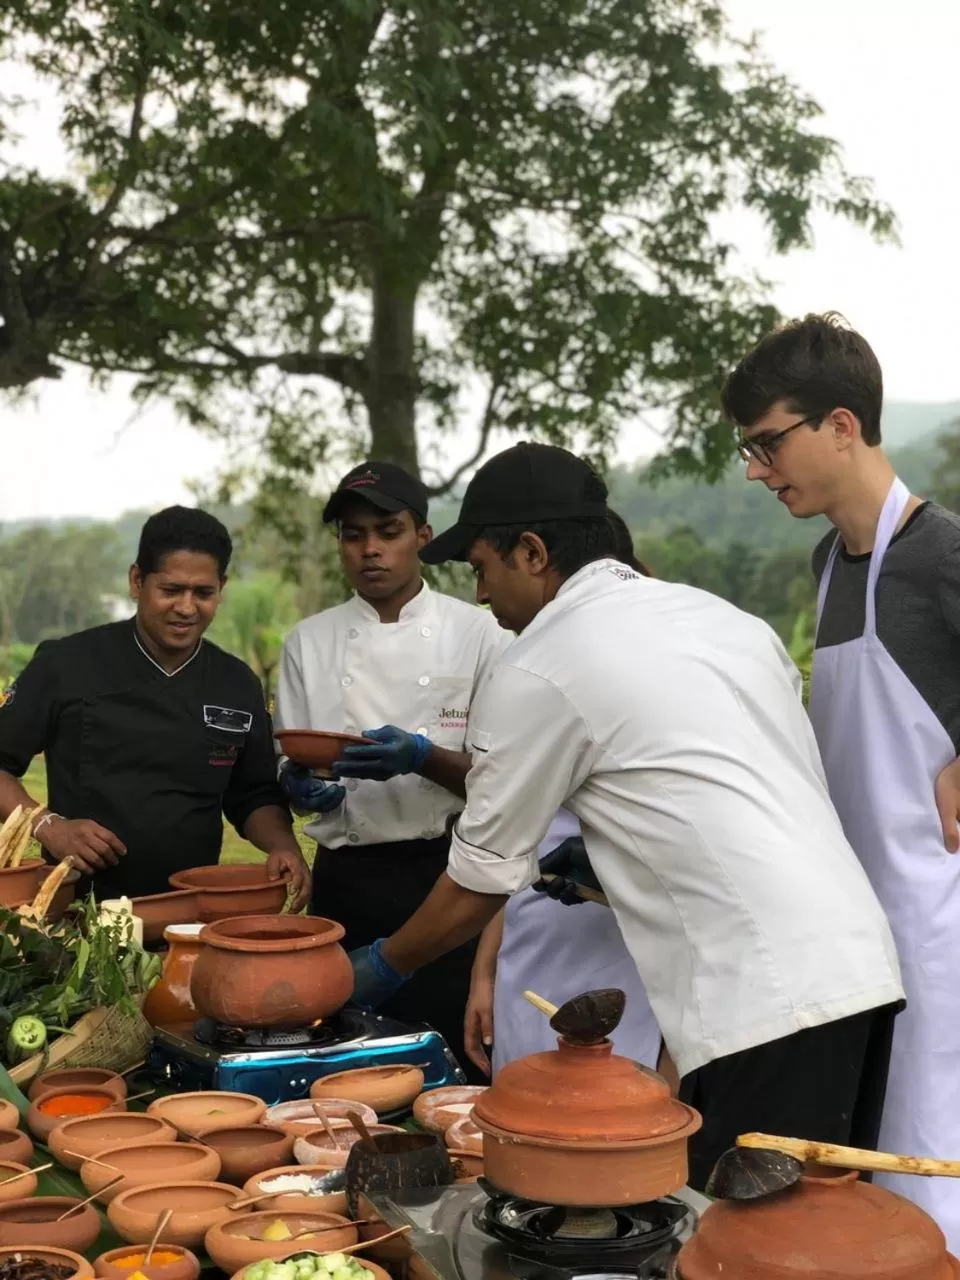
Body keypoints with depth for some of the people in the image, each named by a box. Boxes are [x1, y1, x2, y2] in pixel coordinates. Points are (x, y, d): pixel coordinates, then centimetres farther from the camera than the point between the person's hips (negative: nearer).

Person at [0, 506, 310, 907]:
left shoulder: (239, 686, 8)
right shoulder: (66, 665, -2)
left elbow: (254, 797, 15)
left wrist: (284, 847, -3)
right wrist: (48, 827, -10)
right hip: (81, 908, -2)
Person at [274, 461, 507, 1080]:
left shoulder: (475, 631, 0)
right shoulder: (309, 641, 8)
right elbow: (291, 772, 11)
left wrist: (422, 760, -19)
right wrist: (304, 786, -12)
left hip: (446, 873, -2)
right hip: (347, 881, 2)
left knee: (451, 1049, -4)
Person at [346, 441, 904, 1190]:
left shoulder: (538, 675, -3)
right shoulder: (723, 616, 16)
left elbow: (481, 882, 7)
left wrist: (381, 968, 23)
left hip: (763, 1000, -8)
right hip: (857, 961, 8)